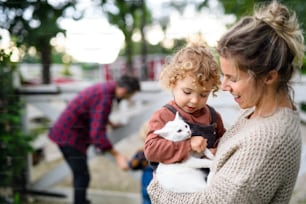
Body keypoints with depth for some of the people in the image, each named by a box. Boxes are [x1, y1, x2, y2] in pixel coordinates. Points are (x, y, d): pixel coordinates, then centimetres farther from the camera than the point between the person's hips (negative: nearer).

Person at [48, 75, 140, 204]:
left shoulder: (105, 87, 4)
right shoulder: (105, 98, -26)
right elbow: (97, 134, -31)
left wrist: (110, 123, 39)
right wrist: (117, 155, -31)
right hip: (70, 137, -10)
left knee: (80, 174, 21)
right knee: (82, 176, -6)